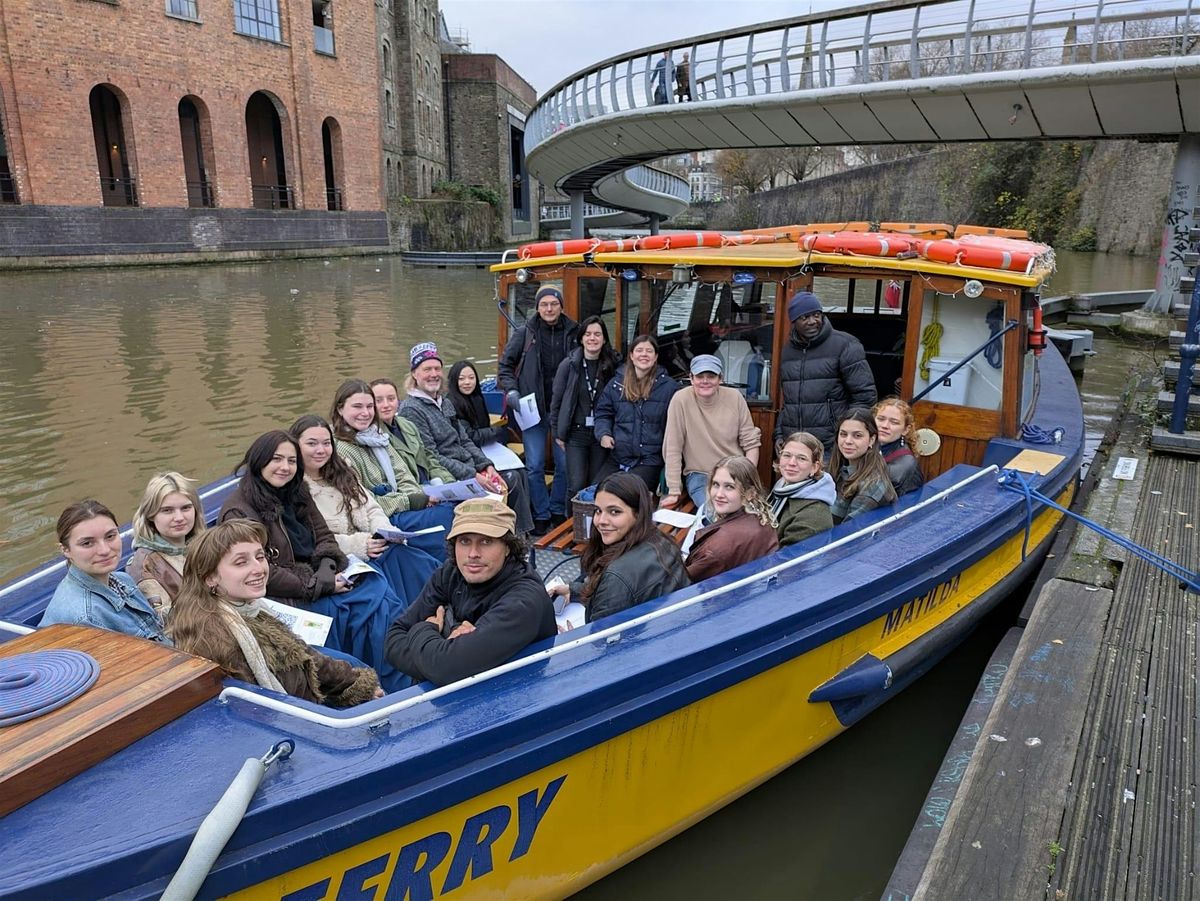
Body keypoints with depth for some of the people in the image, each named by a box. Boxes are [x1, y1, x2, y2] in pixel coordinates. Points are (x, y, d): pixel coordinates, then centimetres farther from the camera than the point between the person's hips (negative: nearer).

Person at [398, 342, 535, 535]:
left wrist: (487, 466, -1)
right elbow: (431, 457, -19)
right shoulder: (411, 410, -13)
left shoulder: (445, 404, 16)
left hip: (472, 470, 9)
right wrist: (472, 476, -22)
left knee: (514, 477, 0)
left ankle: (521, 536, 10)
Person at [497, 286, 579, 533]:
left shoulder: (573, 333, 4)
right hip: (534, 409, -1)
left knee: (564, 464, 7)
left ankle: (557, 511, 26)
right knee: (535, 466, 1)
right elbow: (505, 365, 9)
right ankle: (541, 515, 14)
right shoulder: (525, 333, 2)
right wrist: (511, 390, -5)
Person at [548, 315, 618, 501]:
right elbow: (556, 401, 2)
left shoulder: (611, 367, 0)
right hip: (576, 433, -1)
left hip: (600, 433, 2)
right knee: (576, 485, -6)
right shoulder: (568, 365, -3)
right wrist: (557, 433, 1)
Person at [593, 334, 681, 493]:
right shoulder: (616, 383, 9)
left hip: (650, 461, -4)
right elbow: (603, 413, 17)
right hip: (617, 458, 4)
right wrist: (603, 434, -2)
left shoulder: (669, 386, 0)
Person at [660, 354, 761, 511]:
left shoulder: (735, 398, -3)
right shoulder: (681, 399, -12)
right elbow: (673, 448, -11)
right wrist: (674, 491, -10)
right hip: (699, 475, -3)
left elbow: (751, 443, 2)